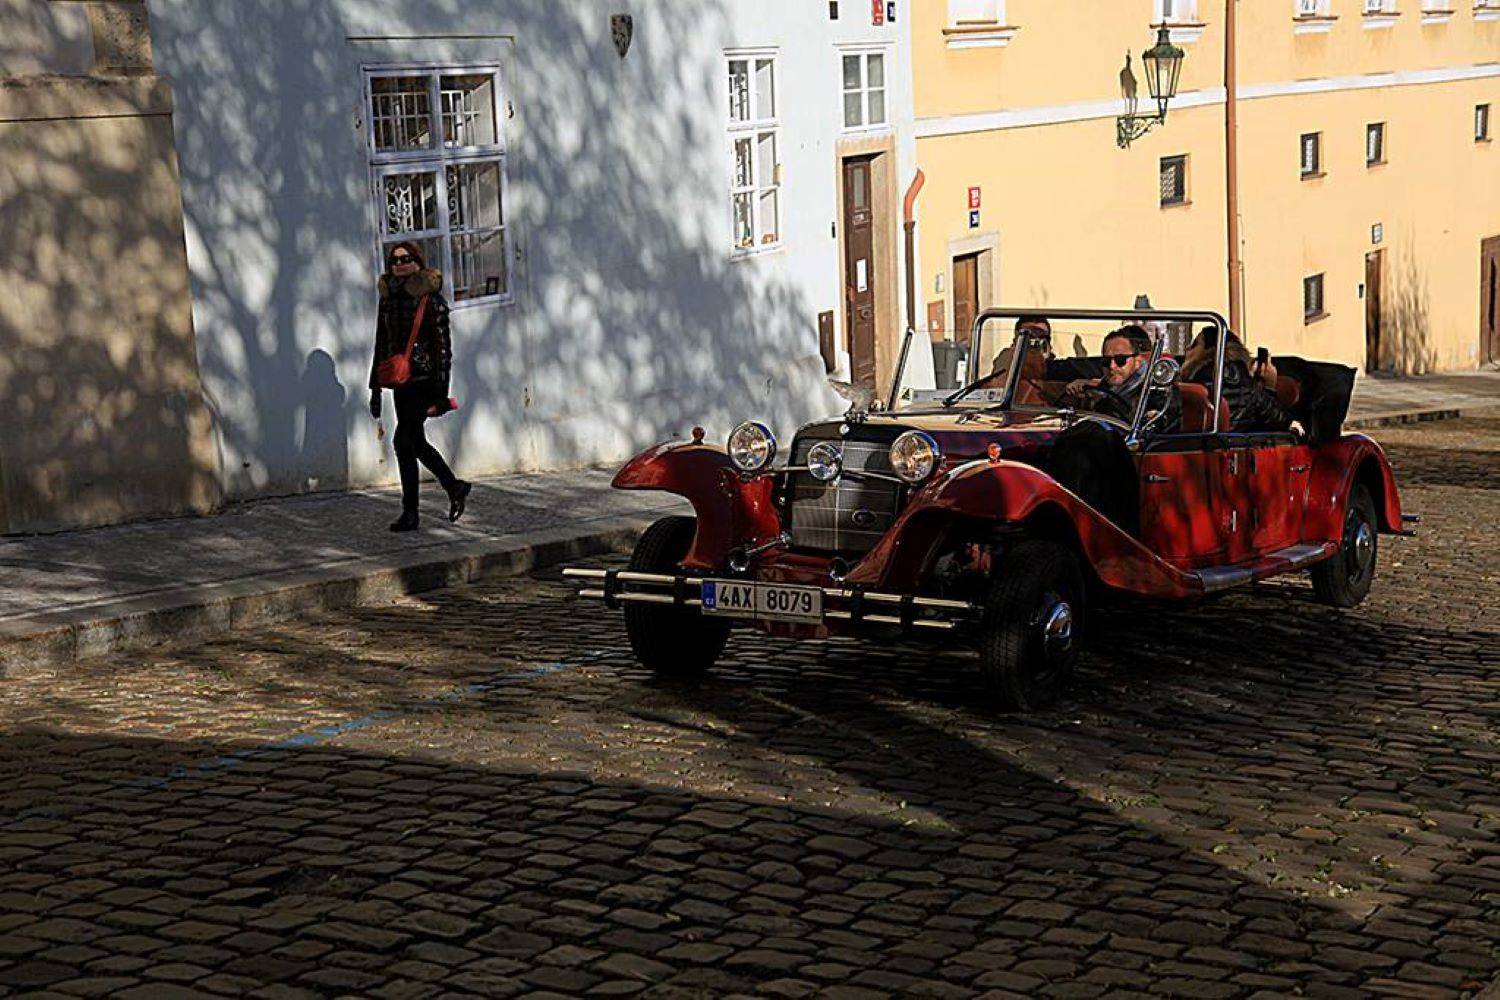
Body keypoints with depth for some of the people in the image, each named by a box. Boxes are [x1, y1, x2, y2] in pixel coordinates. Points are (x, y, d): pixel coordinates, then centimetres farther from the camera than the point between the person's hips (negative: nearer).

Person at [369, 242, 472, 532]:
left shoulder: (430, 298, -8)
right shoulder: (389, 298, 11)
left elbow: (443, 347, -10)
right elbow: (381, 346, 17)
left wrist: (439, 393, -15)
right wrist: (375, 390, 15)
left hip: (423, 379, -7)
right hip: (401, 382, 7)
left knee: (404, 440, -10)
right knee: (416, 442, 12)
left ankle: (410, 513, -3)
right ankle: (455, 487, 30)